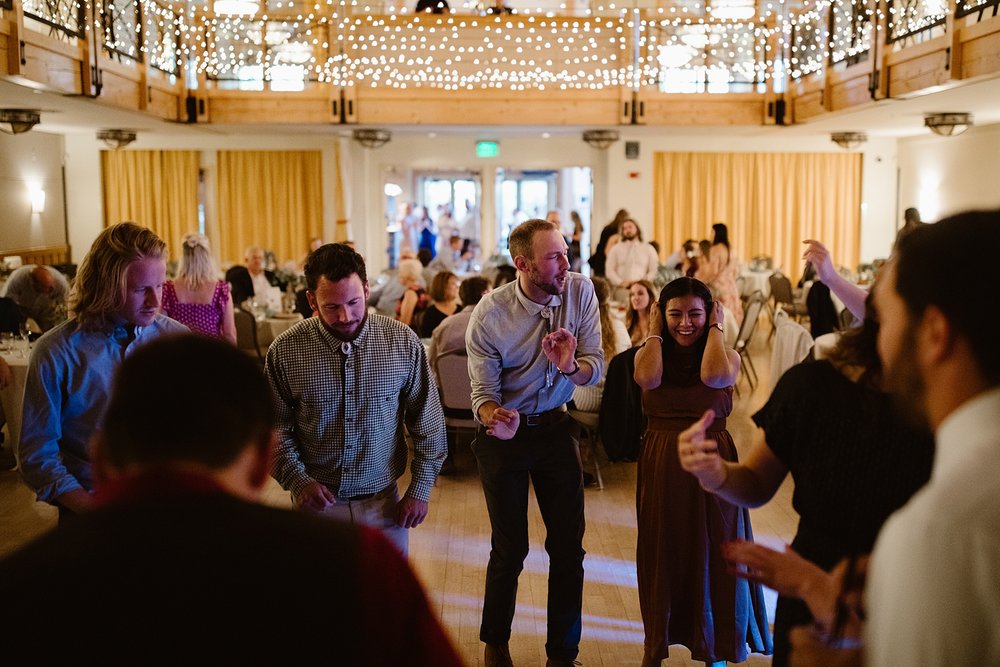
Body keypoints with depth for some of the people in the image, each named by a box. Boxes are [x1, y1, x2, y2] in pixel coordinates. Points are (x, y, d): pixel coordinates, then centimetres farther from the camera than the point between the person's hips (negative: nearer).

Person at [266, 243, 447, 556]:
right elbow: (274, 429, -1)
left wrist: (420, 489, -2)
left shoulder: (402, 341, -7)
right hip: (318, 501, 0)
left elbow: (428, 423, 0)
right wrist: (297, 480, -14)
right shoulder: (285, 351, -9)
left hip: (383, 502, 1)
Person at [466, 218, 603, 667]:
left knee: (568, 546, 6)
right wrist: (494, 417, -37)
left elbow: (595, 368, -11)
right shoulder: (489, 314, -17)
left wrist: (571, 366, -34)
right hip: (504, 434, -2)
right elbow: (483, 390, -13)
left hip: (554, 428, 2)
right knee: (510, 548, 7)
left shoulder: (580, 291, -11)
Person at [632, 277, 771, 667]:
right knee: (661, 551, 13)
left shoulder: (727, 356, -2)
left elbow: (714, 376, -25)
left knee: (712, 552, 8)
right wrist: (654, 332, -7)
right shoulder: (650, 354, 2)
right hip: (660, 465, 1)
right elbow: (647, 378, -21)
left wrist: (715, 328, -11)